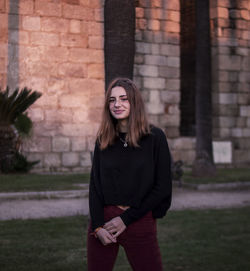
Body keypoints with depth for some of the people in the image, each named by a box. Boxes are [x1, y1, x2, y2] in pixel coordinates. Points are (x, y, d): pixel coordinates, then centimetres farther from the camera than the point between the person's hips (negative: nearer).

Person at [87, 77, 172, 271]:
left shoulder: (155, 137, -3)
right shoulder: (103, 140, 6)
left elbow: (163, 187, -6)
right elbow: (95, 184, 5)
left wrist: (126, 218, -9)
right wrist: (97, 226, -8)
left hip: (139, 223, -2)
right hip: (103, 220, 3)